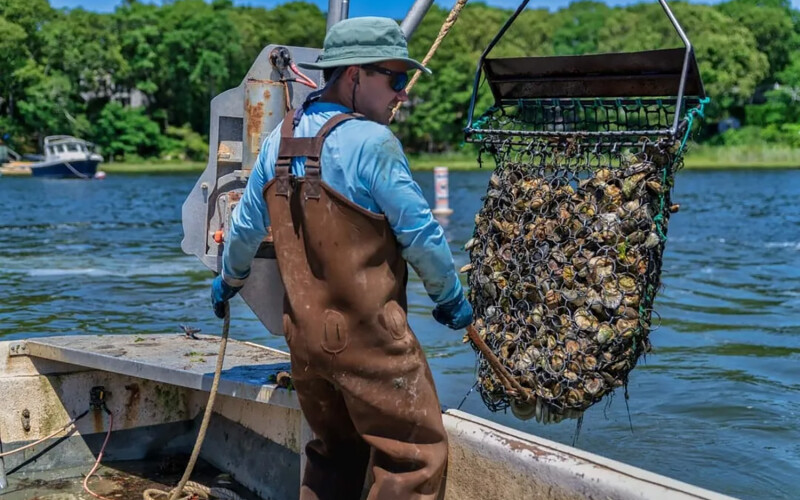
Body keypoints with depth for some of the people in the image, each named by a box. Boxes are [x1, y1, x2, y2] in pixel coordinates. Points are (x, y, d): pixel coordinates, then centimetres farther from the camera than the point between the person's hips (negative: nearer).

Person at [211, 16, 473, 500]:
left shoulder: (282, 137, 5)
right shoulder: (371, 142, -17)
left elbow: (246, 224, 16)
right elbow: (420, 232, -12)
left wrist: (230, 280, 33)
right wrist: (451, 297, 4)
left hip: (305, 335, 8)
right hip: (369, 339, -8)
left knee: (333, 452, 23)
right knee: (417, 456, 2)